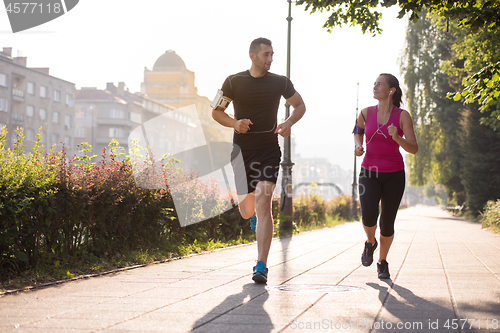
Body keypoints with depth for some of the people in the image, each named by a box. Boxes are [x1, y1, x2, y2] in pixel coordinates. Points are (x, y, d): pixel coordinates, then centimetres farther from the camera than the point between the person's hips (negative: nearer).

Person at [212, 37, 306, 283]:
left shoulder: (280, 82, 4)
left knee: (263, 202, -18)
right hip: (241, 150, 1)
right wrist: (235, 123, -12)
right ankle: (256, 216, 50)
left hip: (268, 150, -1)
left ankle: (261, 266, -16)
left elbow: (300, 106, 18)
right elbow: (216, 112, 8)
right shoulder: (234, 82, 1)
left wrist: (289, 123, -3)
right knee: (246, 212, 8)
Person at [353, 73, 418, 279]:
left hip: (394, 175, -1)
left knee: (387, 222, 1)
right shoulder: (366, 113, -3)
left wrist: (397, 137, -31)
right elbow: (358, 131, 19)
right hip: (369, 173, 1)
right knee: (369, 215, -21)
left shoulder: (402, 116, -9)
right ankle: (370, 242, 13)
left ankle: (382, 261, 26)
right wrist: (358, 145, -2)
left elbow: (414, 149, -13)